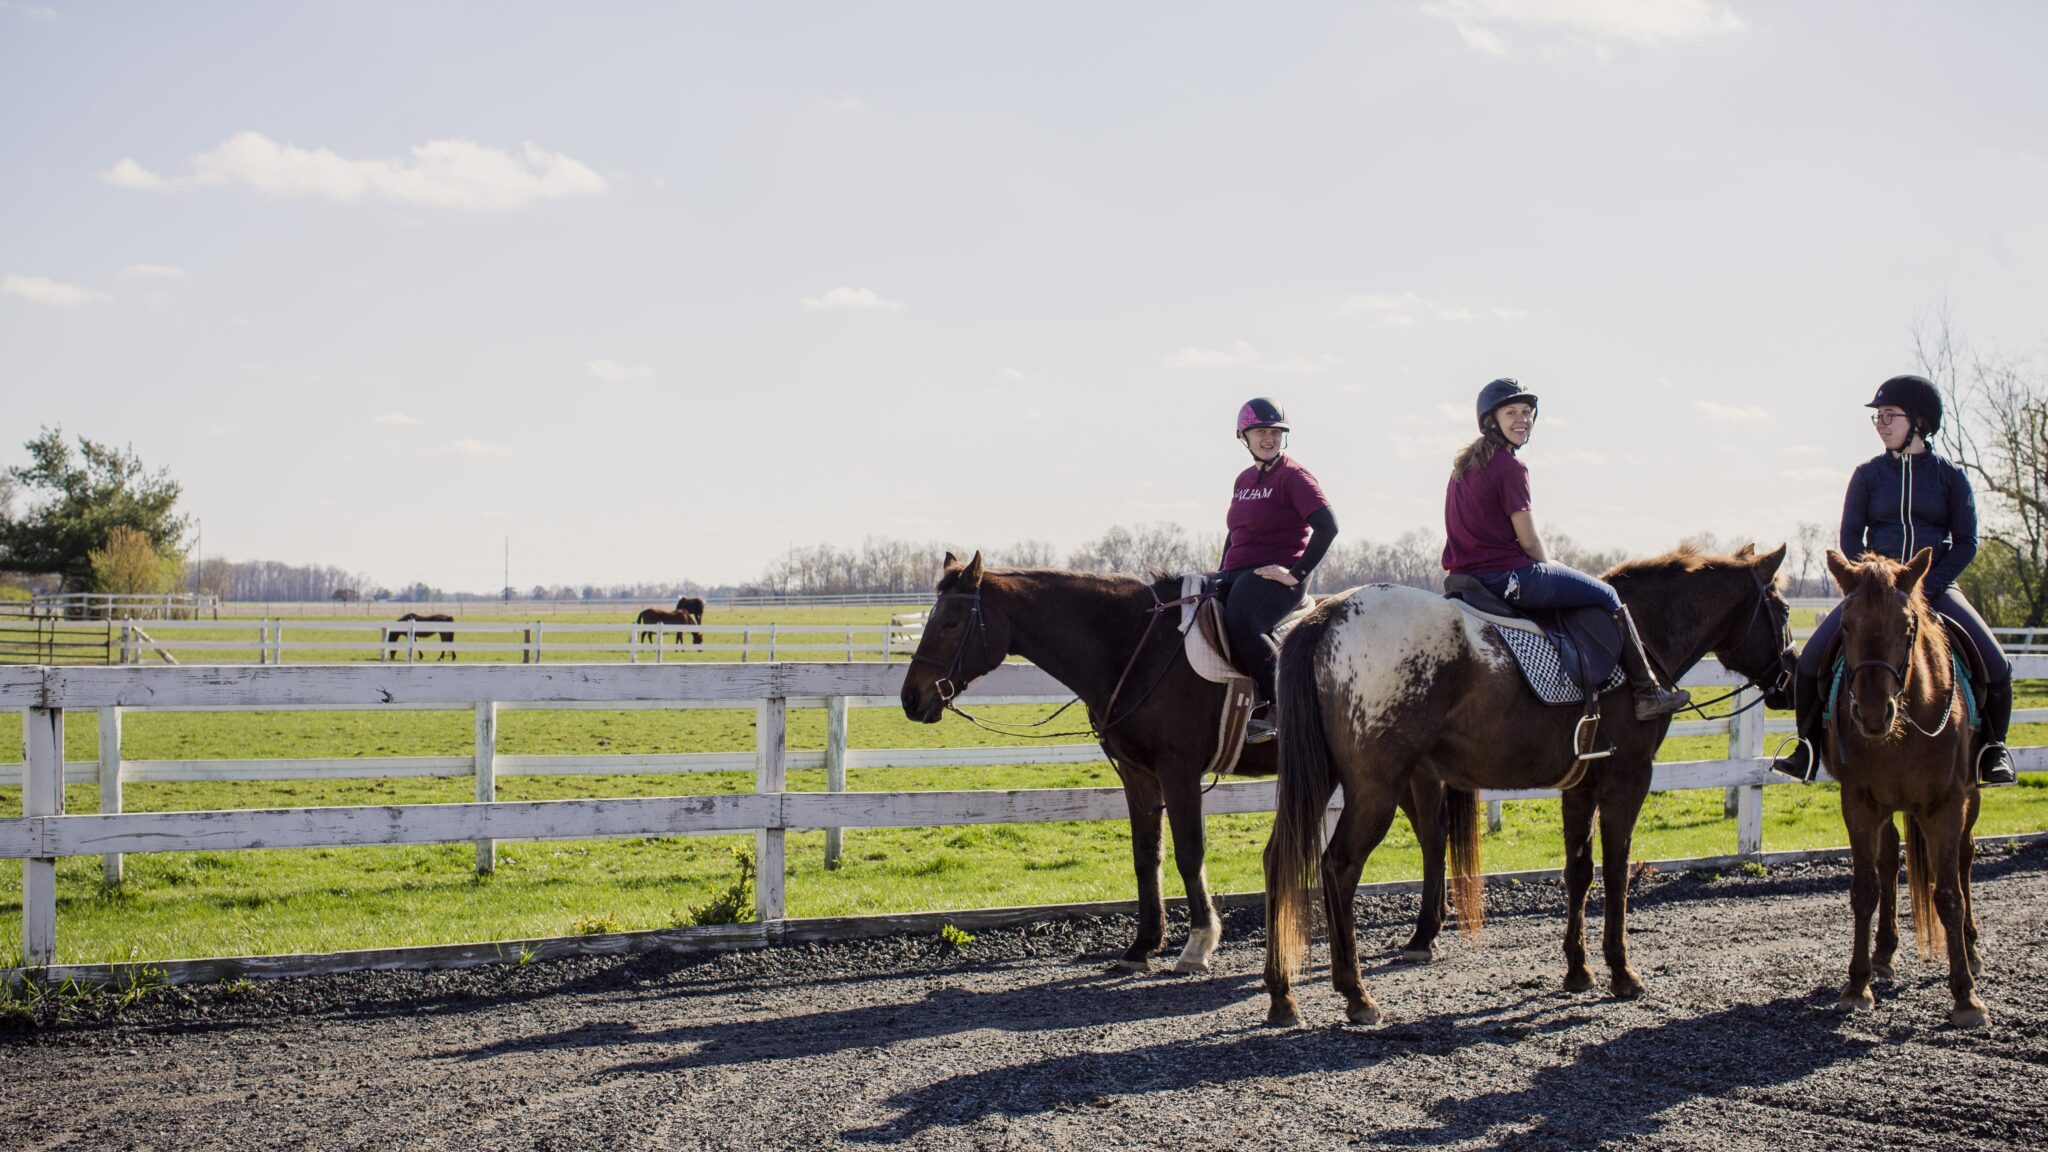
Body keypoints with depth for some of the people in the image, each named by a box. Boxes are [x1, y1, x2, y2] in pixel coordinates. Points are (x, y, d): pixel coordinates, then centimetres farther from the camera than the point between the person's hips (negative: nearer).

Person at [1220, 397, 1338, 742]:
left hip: (1277, 575, -8)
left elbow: (1327, 526, -16)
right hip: (1238, 576, 8)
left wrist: (1297, 573, -18)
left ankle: (1278, 708, -25)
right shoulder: (1243, 480, 18)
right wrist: (1223, 576, 17)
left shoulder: (1293, 476, -6)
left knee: (1241, 623, -35)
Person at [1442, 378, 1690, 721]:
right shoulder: (1510, 467, -14)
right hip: (1507, 575, -9)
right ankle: (1647, 692, 8)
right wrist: (1550, 566, 8)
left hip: (1466, 575, 9)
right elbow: (1529, 541, -13)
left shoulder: (1464, 464, 12)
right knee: (1606, 596, 6)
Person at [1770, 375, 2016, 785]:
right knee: (1812, 658, -18)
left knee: (1995, 665, -19)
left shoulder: (1950, 476, 2)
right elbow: (1850, 536, 4)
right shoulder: (1868, 474, 5)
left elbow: (1965, 542, 0)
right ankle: (1809, 744, 1)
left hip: (1935, 585, -1)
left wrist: (1927, 586, -14)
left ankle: (1992, 747, 6)